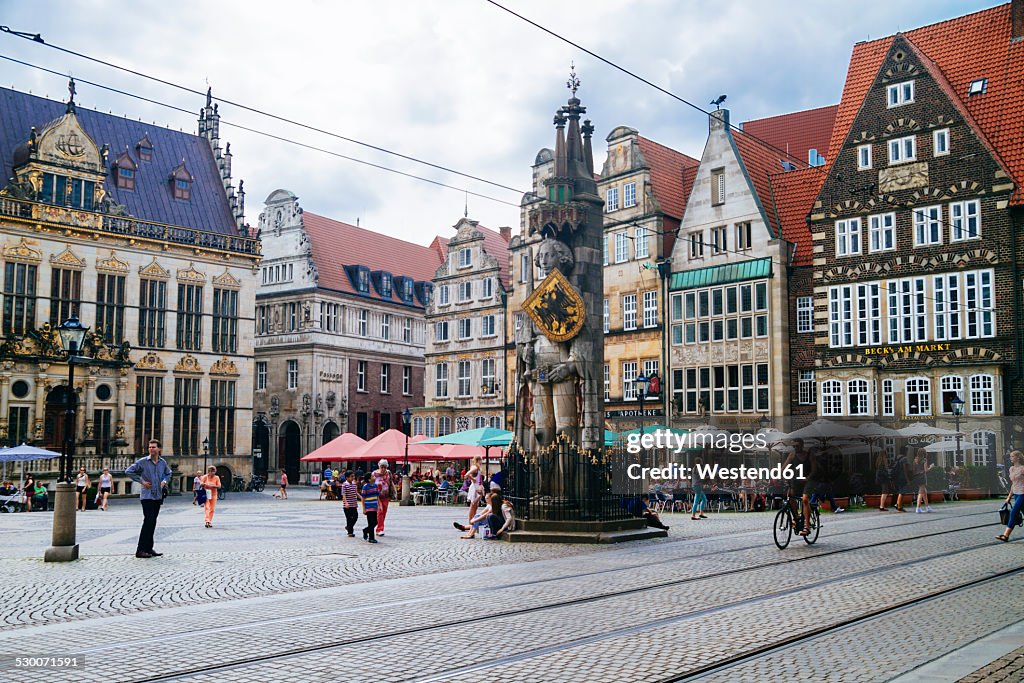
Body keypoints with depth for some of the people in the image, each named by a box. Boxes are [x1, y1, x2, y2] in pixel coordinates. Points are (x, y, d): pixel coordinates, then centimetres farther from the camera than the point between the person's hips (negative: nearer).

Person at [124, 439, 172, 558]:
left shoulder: (163, 462, 8)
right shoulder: (142, 462, -6)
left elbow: (168, 473, 27)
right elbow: (128, 471, -3)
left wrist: (164, 481, 8)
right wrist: (141, 481, -7)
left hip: (158, 497, 5)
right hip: (147, 496, -5)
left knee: (152, 523, 9)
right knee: (148, 521, -13)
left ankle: (149, 548, 16)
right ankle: (140, 550, -10)